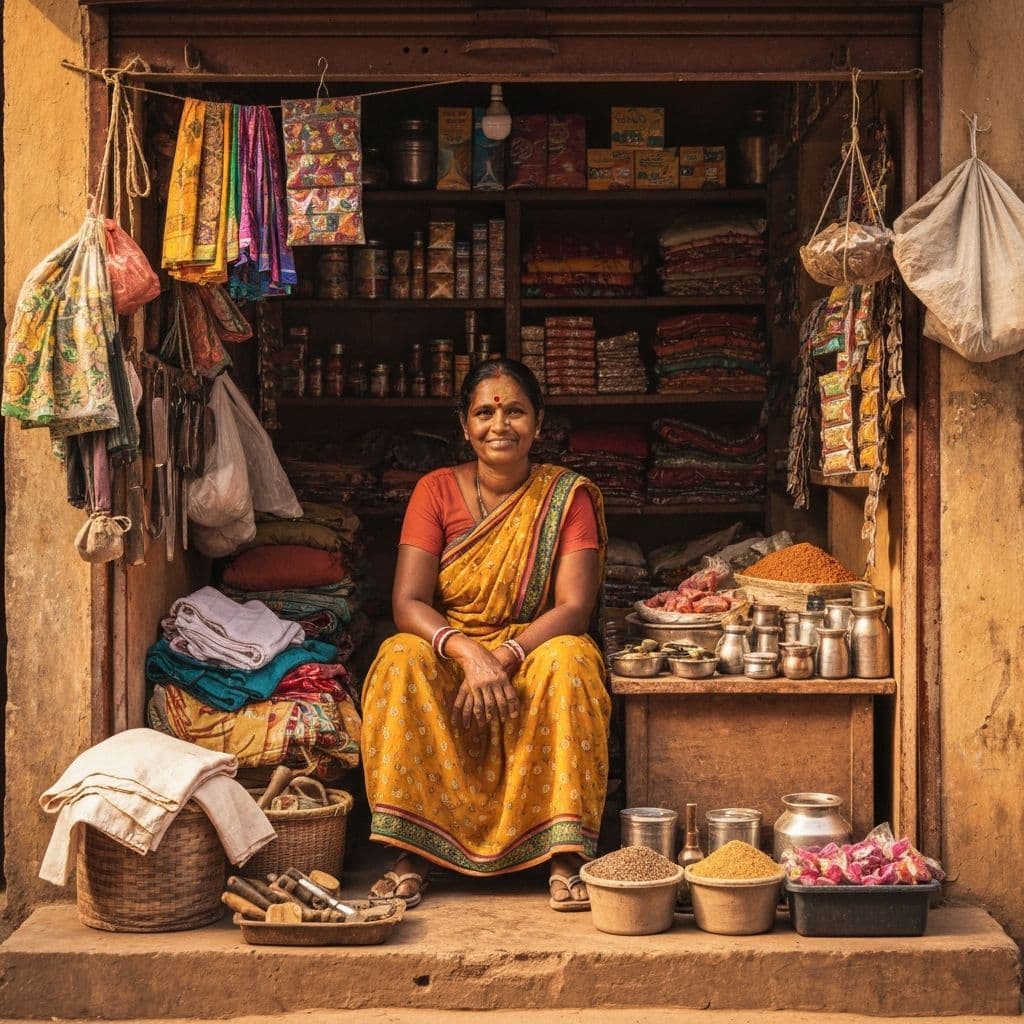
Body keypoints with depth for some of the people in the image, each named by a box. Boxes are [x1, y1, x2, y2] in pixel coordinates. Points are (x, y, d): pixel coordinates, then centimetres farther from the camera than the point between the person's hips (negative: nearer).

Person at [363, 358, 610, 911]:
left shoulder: (568, 495, -3)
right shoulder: (436, 491, -1)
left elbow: (574, 607, -13)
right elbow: (407, 603, -11)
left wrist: (505, 657, -29)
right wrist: (469, 653, -30)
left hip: (534, 652, -1)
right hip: (448, 654, 1)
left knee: (569, 660, -33)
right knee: (400, 659, -30)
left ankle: (566, 860, -32)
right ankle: (411, 855, -29)